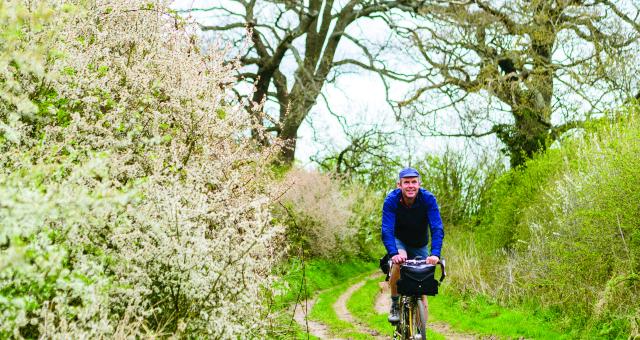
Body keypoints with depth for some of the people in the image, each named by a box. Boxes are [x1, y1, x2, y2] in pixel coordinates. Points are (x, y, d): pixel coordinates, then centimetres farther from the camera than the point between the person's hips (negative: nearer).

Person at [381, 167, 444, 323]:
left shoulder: (428, 199, -25)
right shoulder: (391, 200, -26)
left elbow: (437, 228, -32)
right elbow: (387, 231, -34)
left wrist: (435, 254, -47)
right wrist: (394, 254, -50)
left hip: (420, 245, 2)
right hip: (399, 241, -2)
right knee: (399, 261, -35)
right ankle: (395, 305, -17)